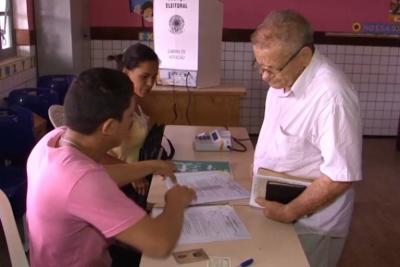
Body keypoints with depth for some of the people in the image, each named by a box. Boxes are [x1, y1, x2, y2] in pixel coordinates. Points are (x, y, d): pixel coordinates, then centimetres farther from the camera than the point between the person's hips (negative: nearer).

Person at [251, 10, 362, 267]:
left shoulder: (331, 95, -29)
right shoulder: (284, 75, -4)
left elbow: (342, 175, -26)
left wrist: (289, 212, -21)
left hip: (310, 223, -7)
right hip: (274, 207, 7)